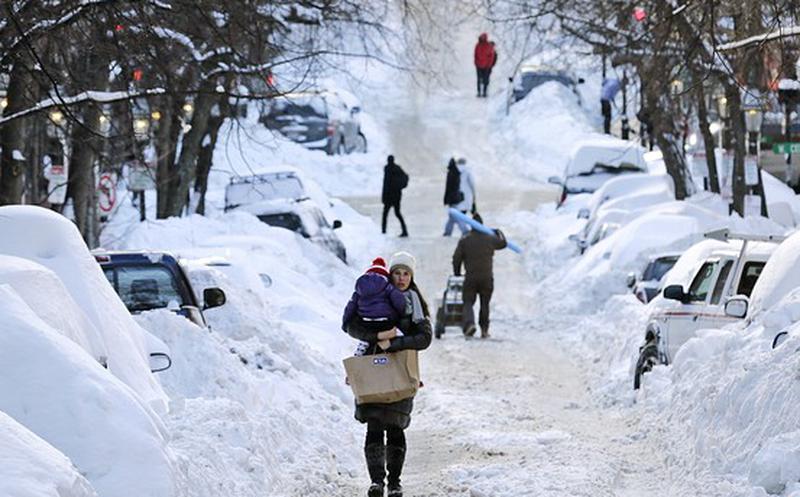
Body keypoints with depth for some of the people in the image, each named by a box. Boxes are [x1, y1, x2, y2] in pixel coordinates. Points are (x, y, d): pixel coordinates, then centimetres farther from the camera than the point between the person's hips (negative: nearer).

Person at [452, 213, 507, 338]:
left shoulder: (464, 240, -2)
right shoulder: (490, 239, 1)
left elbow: (456, 258, -1)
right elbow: (503, 243, 21)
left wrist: (457, 272, 14)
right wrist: (498, 232, 40)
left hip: (470, 277, -2)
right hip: (487, 278, 2)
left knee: (468, 302, 1)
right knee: (485, 304, 13)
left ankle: (469, 323, -24)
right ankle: (484, 329, 13)